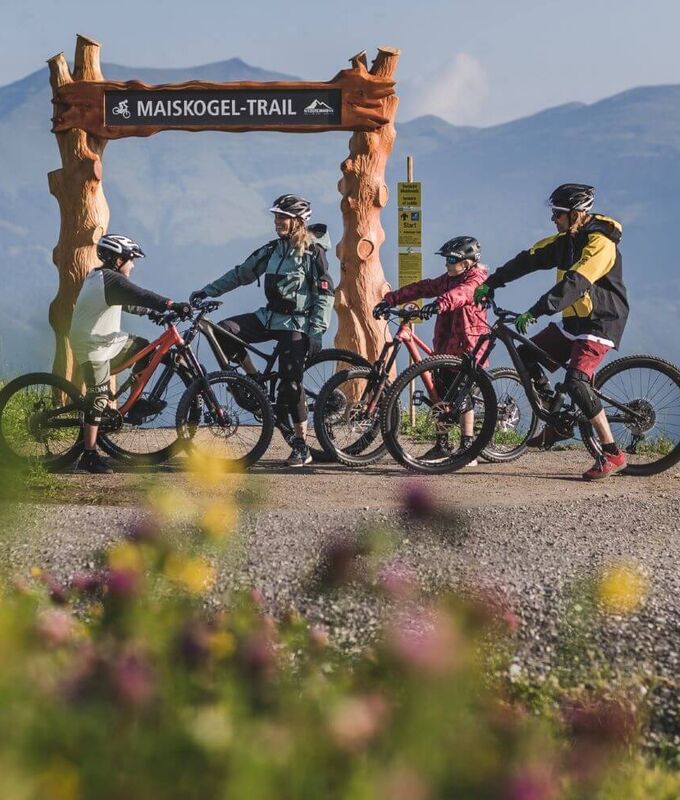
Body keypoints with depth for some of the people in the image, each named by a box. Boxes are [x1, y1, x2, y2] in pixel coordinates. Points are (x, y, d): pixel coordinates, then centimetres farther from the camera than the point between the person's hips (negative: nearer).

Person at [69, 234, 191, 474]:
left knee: (144, 348, 13)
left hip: (106, 341, 10)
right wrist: (174, 305, -36)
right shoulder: (111, 280, -19)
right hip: (94, 348, -10)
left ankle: (135, 402, 19)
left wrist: (156, 311, 19)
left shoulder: (98, 276, 14)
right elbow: (141, 296, -31)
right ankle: (89, 456, -5)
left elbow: (131, 303, 22)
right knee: (99, 399, -8)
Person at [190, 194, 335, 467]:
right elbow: (241, 273, 13)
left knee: (291, 384, -12)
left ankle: (301, 446, -2)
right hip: (269, 317, 6)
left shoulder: (313, 253, -9)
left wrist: (316, 332, -18)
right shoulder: (272, 250, 8)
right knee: (224, 330, -15)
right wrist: (208, 291, 7)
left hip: (296, 325, -6)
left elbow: (325, 295, -11)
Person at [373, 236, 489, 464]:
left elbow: (461, 293, -30)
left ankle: (467, 449, -4)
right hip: (446, 343, 8)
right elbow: (422, 288, 9)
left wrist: (440, 303, -49)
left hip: (468, 345, -8)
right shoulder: (448, 278, 16)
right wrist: (391, 299, -1)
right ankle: (442, 445, 17)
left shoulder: (476, 279, -8)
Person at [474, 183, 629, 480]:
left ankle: (612, 454, -19)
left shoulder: (600, 243, -22)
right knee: (526, 355, 5)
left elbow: (574, 284, -33)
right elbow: (529, 259, 9)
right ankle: (557, 423, 13)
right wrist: (491, 283, 3)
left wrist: (535, 311, -39)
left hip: (600, 323, -9)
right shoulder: (567, 239, 7)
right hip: (573, 321, 9)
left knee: (575, 381, -24)